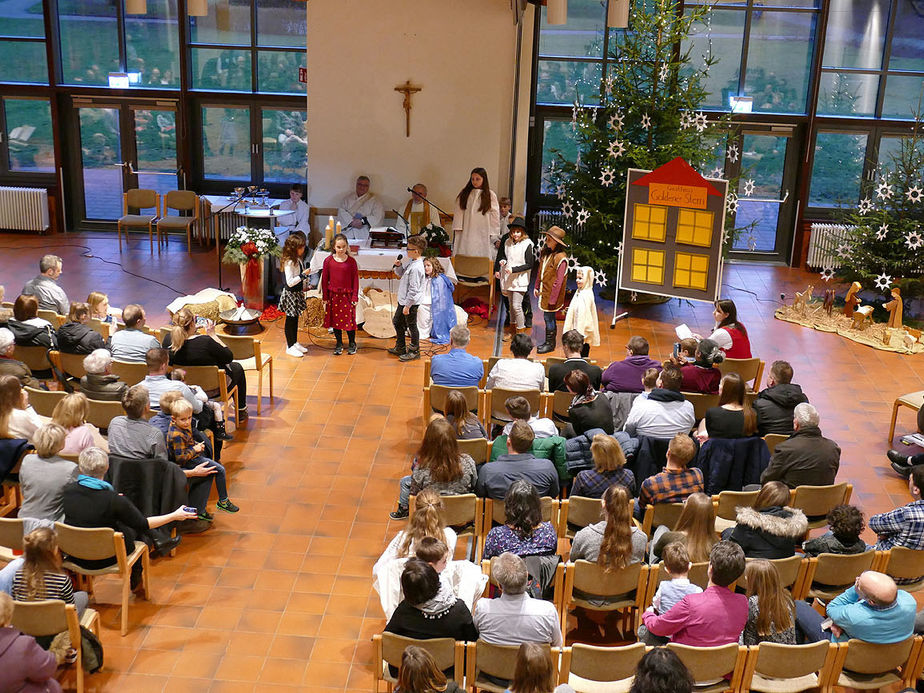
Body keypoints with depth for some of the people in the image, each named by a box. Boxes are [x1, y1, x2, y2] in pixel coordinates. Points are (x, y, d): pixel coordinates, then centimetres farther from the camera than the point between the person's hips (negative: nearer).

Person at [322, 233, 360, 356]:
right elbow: (324, 279, 3)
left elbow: (355, 280, -1)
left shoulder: (351, 261, -5)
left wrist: (355, 297, -4)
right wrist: (325, 297, 3)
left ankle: (352, 344, 20)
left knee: (349, 319, 2)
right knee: (335, 320, 10)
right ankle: (339, 344, 24)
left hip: (347, 295, -2)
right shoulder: (328, 261, -2)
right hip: (333, 295, 2)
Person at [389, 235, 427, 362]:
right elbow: (401, 273, 21)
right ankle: (400, 348, 37)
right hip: (403, 301, 11)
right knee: (397, 322, 22)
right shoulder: (411, 263, 5)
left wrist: (407, 306, -22)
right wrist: (398, 266, -1)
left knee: (411, 326, 4)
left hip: (411, 303, -11)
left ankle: (414, 351, 20)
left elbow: (413, 289, -26)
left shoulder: (416, 268, -26)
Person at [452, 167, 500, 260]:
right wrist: (457, 228, -4)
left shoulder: (490, 195, 1)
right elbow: (458, 211, 5)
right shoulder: (464, 194, 8)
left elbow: (495, 215, 2)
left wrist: (493, 234, -2)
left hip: (482, 234, -2)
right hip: (466, 234, 2)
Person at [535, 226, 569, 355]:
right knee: (547, 317, 16)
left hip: (552, 294, -7)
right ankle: (548, 341, 29)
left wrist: (552, 299, -19)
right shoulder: (545, 252, 5)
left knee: (549, 317, 2)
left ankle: (550, 344, 16)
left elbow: (559, 281, -20)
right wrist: (536, 287, 16)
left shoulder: (561, 258, -20)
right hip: (544, 292, 7)